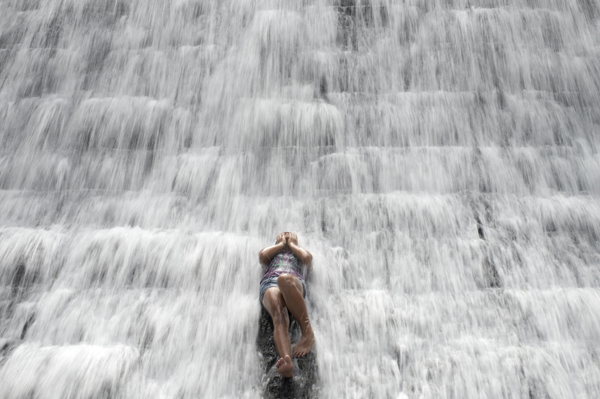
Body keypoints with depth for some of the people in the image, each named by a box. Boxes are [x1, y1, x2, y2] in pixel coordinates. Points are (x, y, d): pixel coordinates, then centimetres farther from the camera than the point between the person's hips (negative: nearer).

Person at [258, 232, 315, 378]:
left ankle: (308, 333, -41)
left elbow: (307, 258, 14)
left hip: (295, 281, -1)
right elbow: (262, 255, 17)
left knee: (284, 279, -43)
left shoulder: (300, 253, 41)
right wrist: (281, 244, 30)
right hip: (269, 283, 1)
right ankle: (286, 361, -61)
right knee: (279, 316, -36)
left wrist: (292, 244, 29)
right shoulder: (270, 253, 43)